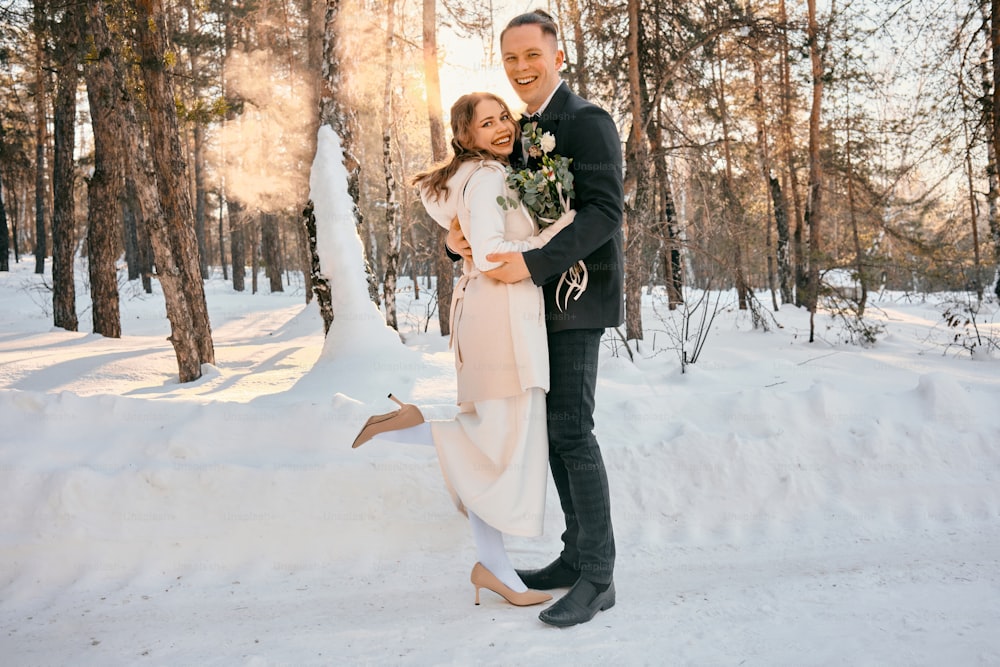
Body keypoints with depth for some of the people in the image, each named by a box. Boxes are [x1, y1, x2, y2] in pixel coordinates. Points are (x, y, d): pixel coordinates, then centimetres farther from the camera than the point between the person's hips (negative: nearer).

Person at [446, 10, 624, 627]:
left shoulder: (588, 121, -9)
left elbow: (605, 211, -20)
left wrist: (535, 263, -27)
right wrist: (458, 236, -4)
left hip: (577, 298, -9)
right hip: (543, 300, 9)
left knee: (572, 431, -10)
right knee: (555, 429, 11)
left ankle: (597, 578, 1)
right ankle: (576, 556, 23)